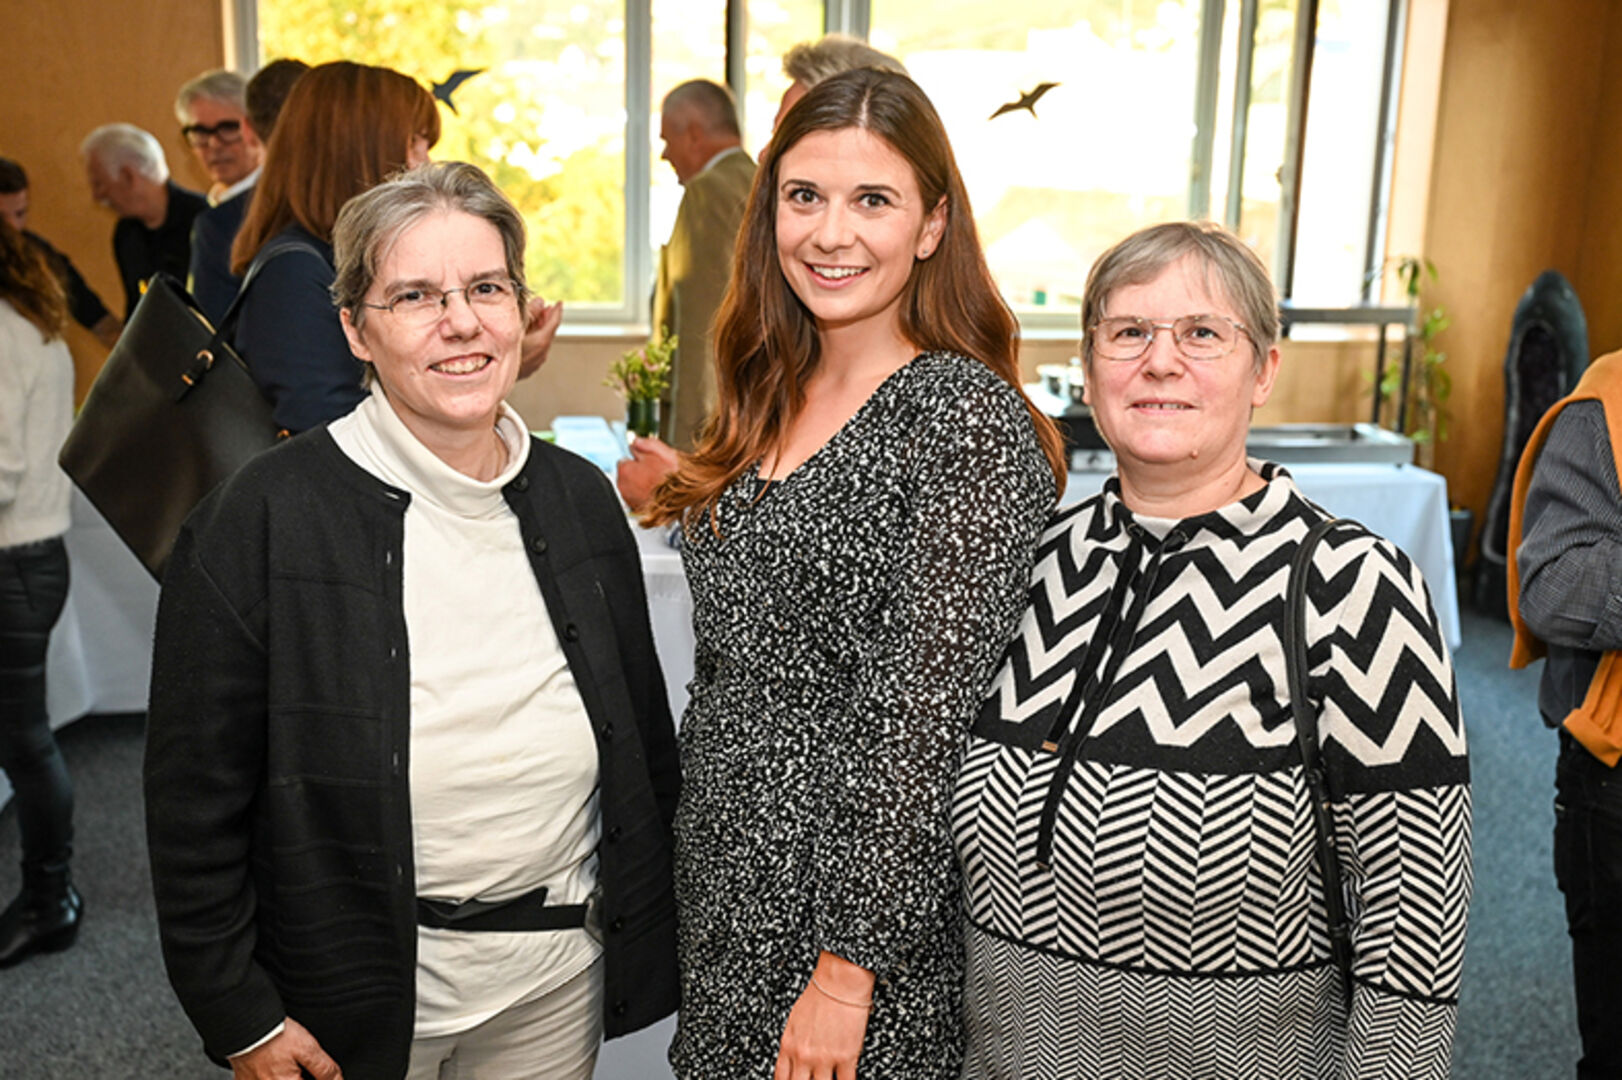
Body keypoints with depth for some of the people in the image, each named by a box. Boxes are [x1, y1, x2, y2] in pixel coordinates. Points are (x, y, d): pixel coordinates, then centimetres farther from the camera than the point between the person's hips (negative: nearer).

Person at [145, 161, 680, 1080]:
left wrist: (653, 931, 10)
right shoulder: (258, 521, -13)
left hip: (562, 970, 4)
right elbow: (197, 795, -9)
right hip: (359, 986, -3)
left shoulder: (581, 499, 0)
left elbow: (645, 740, 8)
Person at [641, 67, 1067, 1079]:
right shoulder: (772, 399, 5)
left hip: (872, 890, -7)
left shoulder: (970, 421, -18)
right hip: (727, 879, 7)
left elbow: (929, 719, -20)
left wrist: (850, 967, -19)